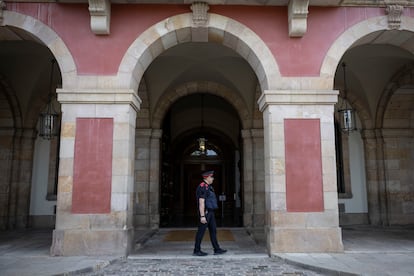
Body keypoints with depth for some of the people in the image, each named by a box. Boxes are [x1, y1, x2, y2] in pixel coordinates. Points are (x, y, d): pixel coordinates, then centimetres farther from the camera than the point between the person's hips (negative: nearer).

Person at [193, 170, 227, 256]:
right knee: (201, 231, -1)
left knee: (213, 231, 10)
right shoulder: (202, 187, -17)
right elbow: (201, 203, -21)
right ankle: (197, 251, 8)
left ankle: (217, 249, 15)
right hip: (205, 213, -10)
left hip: (210, 213, 10)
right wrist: (202, 216, -24)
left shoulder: (208, 187, 15)